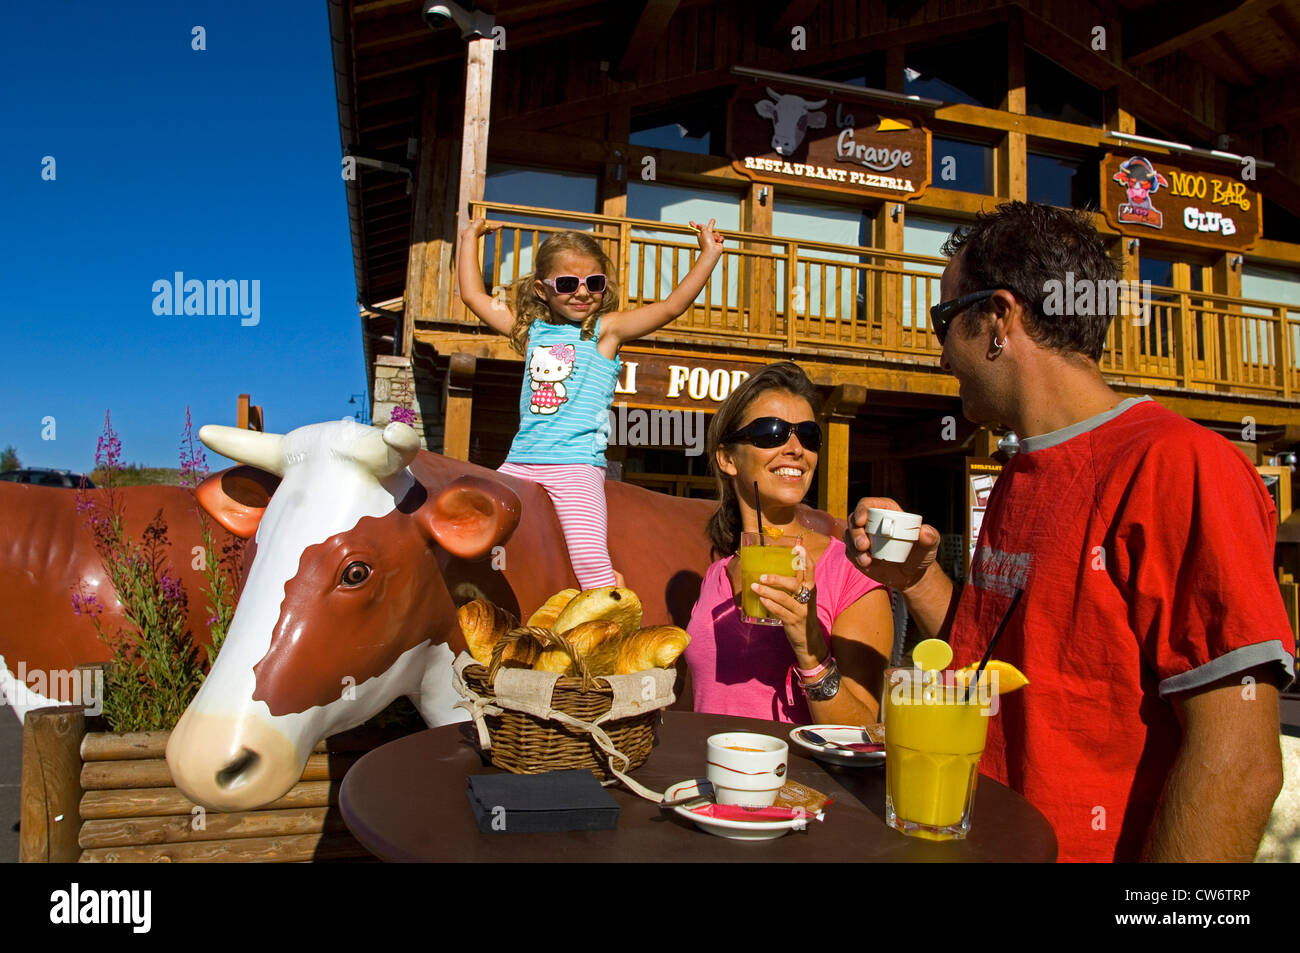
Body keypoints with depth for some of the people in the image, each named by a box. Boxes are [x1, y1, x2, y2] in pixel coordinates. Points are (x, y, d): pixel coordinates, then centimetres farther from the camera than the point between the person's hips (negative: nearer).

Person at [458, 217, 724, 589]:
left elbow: (671, 307, -5)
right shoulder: (530, 329, 15)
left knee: (590, 557, -19)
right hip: (520, 462, 5)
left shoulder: (606, 329, 4)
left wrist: (709, 255, -6)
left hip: (577, 465, -5)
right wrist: (469, 239, 29)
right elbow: (473, 295, 22)